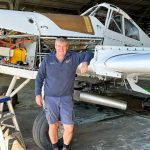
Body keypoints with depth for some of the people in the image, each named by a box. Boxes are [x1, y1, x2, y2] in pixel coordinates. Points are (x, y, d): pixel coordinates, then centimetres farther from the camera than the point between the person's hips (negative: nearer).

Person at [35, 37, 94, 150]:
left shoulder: (73, 57, -1)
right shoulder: (48, 59, -1)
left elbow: (89, 54, 7)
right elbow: (40, 77, 3)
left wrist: (85, 62, -15)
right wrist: (38, 94, -2)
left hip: (66, 98, 0)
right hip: (50, 98, 0)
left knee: (69, 127, -2)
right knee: (53, 125, 11)